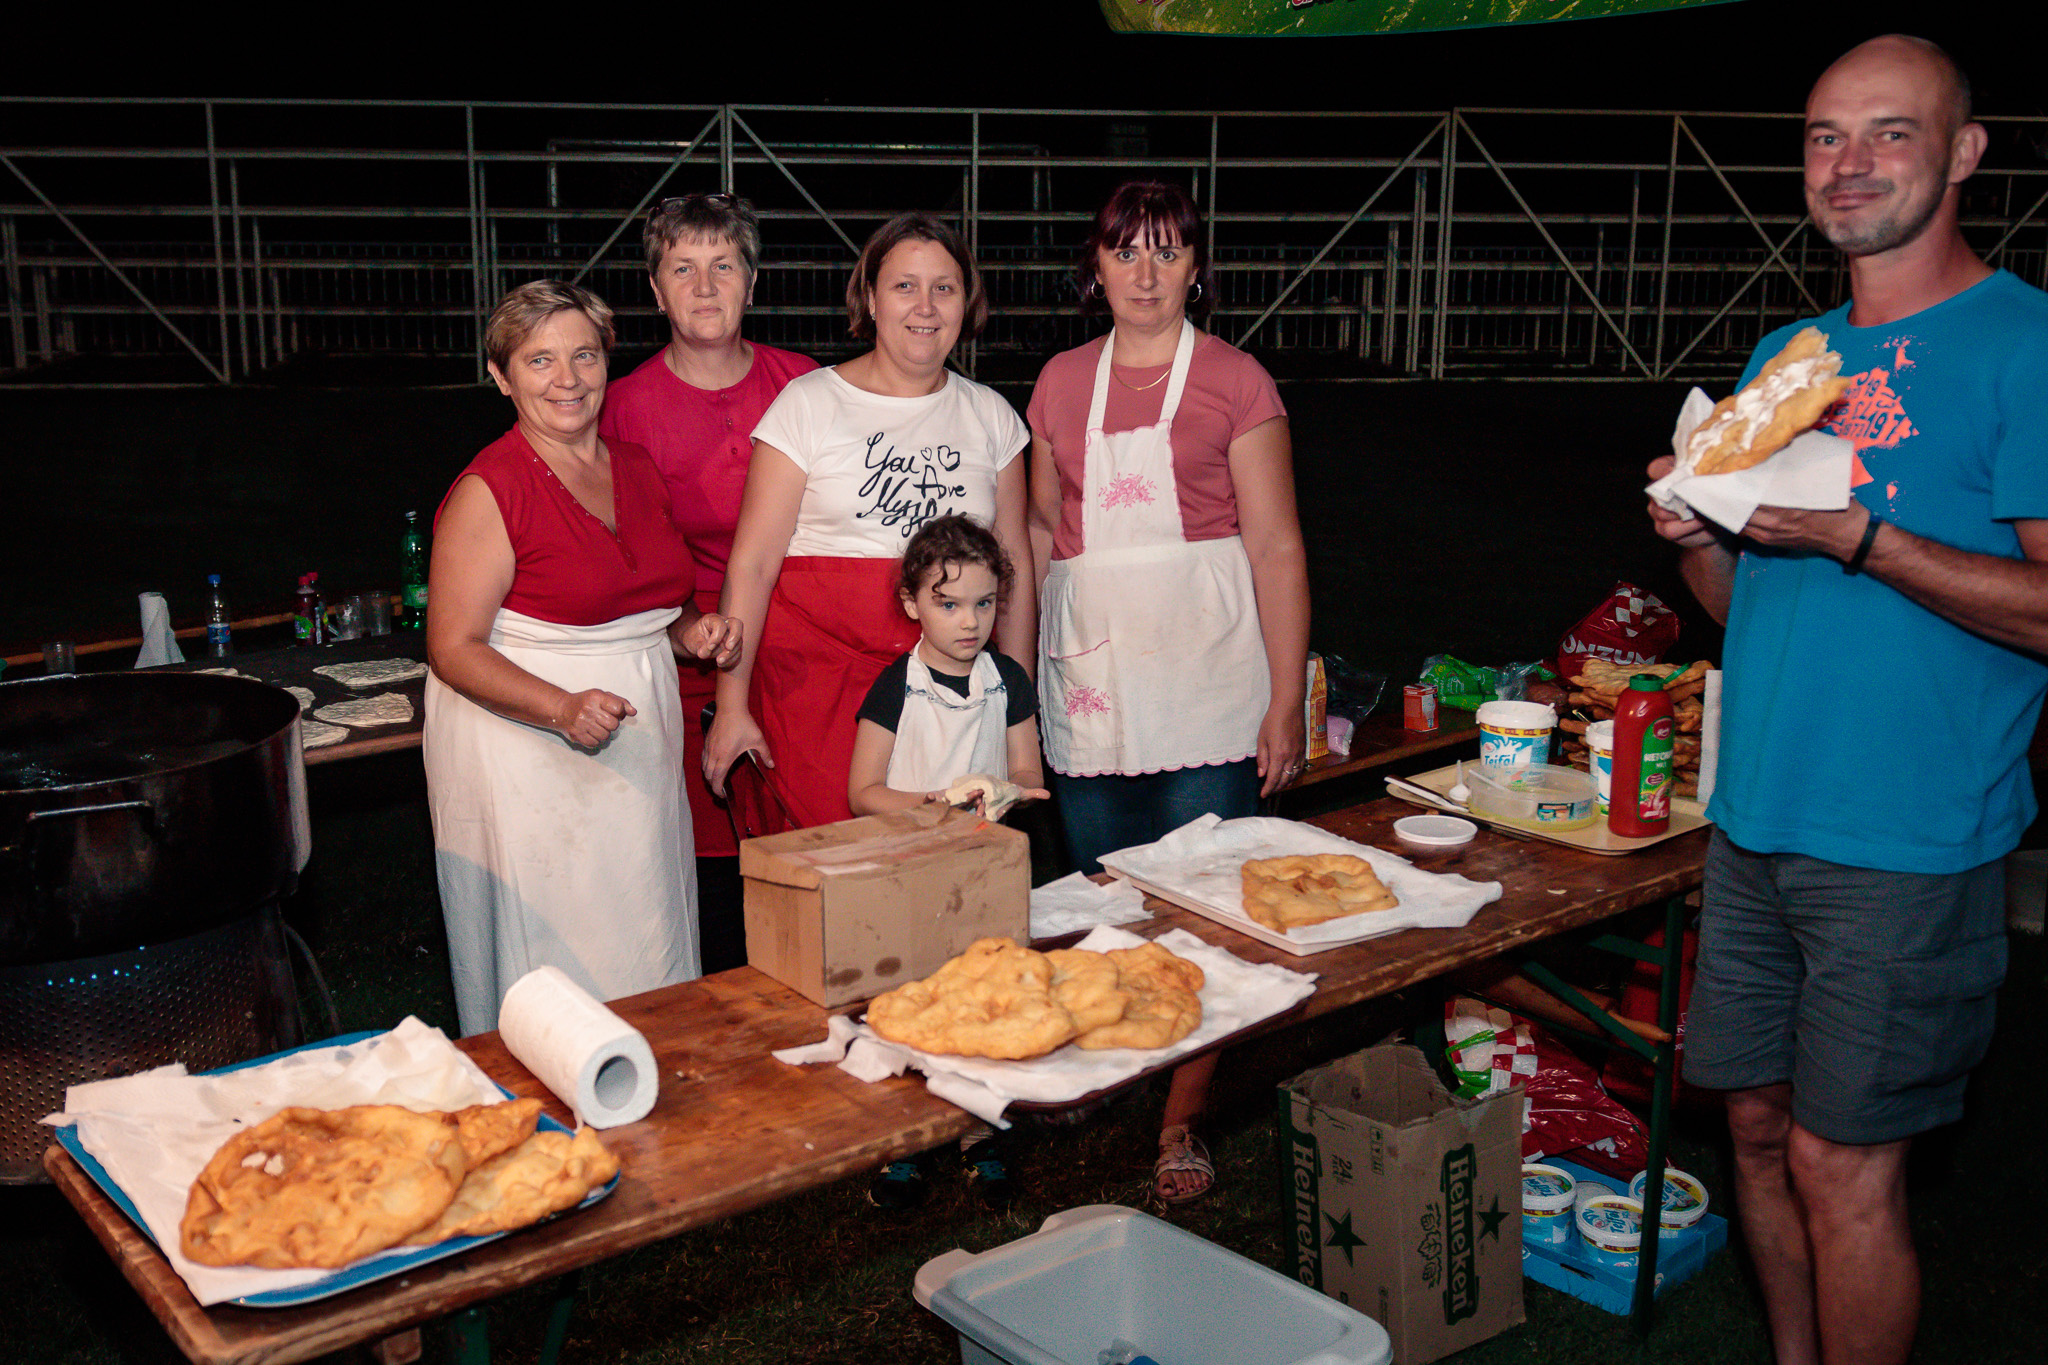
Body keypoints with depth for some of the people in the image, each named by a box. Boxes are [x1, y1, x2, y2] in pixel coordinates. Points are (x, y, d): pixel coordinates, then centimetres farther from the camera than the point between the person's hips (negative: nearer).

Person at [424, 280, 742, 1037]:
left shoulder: (636, 468, 9)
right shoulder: (488, 489, -12)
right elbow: (453, 648, -14)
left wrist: (693, 632, 2)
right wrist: (564, 709, -27)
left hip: (641, 737, 7)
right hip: (526, 748, -6)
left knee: (642, 950, 13)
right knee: (554, 967, 0)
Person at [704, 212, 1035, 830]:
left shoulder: (990, 415, 11)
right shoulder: (809, 403, 0)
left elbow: (1014, 559, 15)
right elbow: (752, 563, -3)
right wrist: (732, 704, -7)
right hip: (818, 668, -3)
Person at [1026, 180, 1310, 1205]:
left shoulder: (1236, 381, 0)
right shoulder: (1062, 383, 11)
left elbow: (1276, 548, -3)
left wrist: (1286, 701, -8)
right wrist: (1020, 676, 13)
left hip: (1206, 678, -3)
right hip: (1089, 680, 3)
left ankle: (1181, 1123, 11)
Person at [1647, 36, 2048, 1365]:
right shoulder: (1783, 358, 13)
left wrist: (1857, 536, -23)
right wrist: (1696, 532, -4)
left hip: (1905, 842, -6)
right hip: (1756, 819, 7)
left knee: (1843, 1166, 1)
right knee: (1759, 1124, 14)